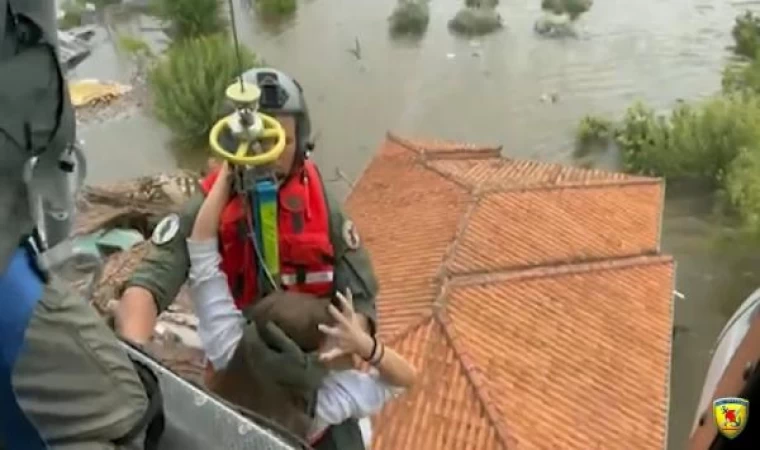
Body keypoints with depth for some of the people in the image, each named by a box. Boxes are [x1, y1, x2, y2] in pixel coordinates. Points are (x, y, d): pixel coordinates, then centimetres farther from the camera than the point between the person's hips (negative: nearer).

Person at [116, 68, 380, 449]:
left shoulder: (323, 209, -16)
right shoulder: (205, 210, -21)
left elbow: (361, 304, -16)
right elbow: (146, 286, -33)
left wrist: (320, 365, -34)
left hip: (316, 383, 1)